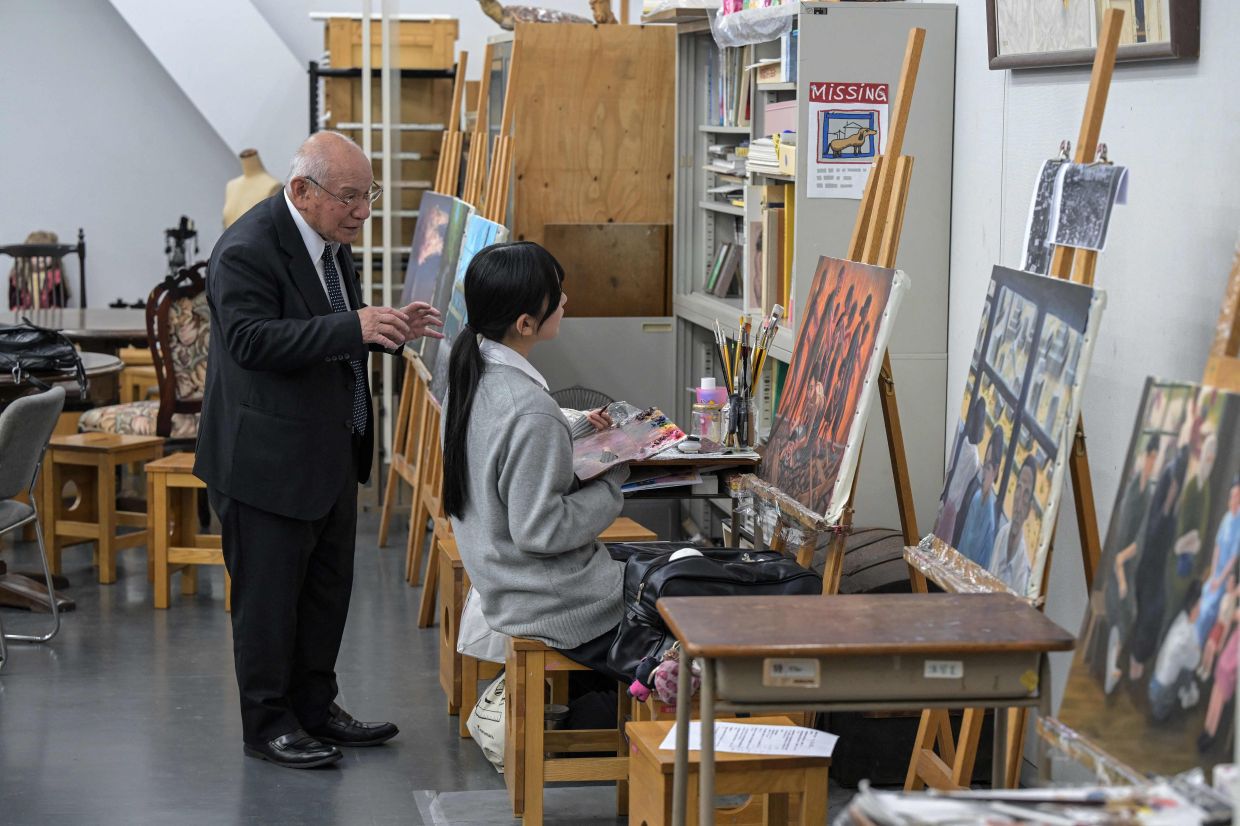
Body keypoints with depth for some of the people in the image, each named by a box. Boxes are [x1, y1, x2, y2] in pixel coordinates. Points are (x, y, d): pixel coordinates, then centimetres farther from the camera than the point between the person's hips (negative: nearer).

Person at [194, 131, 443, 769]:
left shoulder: (331, 241, 9)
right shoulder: (249, 249, -20)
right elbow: (252, 340, -30)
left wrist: (388, 328, 1)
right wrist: (354, 327, -34)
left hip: (330, 453, 9)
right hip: (268, 458, -9)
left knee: (328, 585, 17)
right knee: (269, 594, 2)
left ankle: (315, 706, 30)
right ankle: (267, 723, 14)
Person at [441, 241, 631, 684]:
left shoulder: (469, 373, 2)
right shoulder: (530, 410, -27)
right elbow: (540, 529, -24)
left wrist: (576, 428, 8)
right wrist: (612, 481, -12)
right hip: (557, 607, -9)